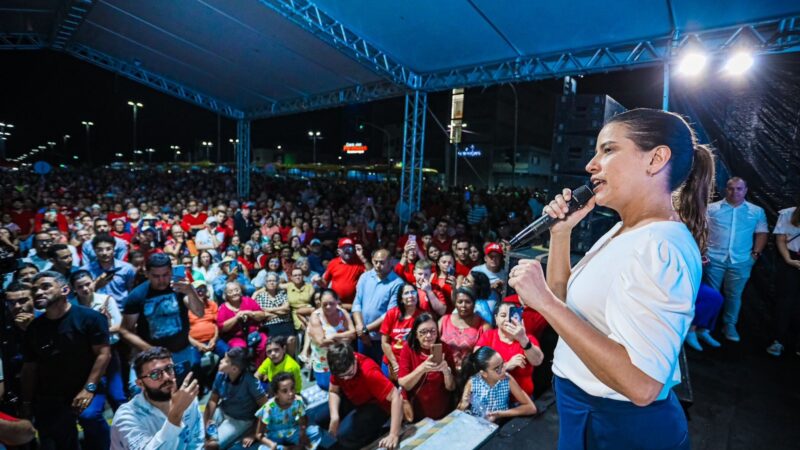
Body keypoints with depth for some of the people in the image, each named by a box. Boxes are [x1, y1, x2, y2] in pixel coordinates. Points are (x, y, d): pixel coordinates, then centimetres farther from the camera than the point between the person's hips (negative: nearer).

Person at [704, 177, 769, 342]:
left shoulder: (757, 211, 10)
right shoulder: (711, 208, 3)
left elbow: (762, 233, 12)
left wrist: (756, 253, 2)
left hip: (741, 261, 2)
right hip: (714, 259, -1)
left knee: (734, 295, 9)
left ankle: (729, 325, 23)